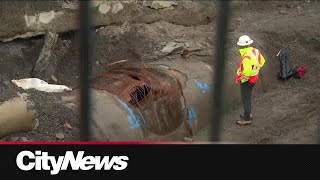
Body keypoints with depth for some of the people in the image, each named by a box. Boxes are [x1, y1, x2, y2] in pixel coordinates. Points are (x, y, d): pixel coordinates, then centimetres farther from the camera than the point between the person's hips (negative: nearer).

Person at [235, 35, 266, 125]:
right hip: (254, 78, 9)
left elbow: (247, 71, -33)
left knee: (246, 99, 4)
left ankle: (247, 119, 13)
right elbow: (262, 62, 14)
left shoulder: (247, 56, -31)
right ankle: (248, 114, 39)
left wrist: (242, 80, -16)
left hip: (246, 80, -9)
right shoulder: (256, 51, -2)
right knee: (247, 98, 25)